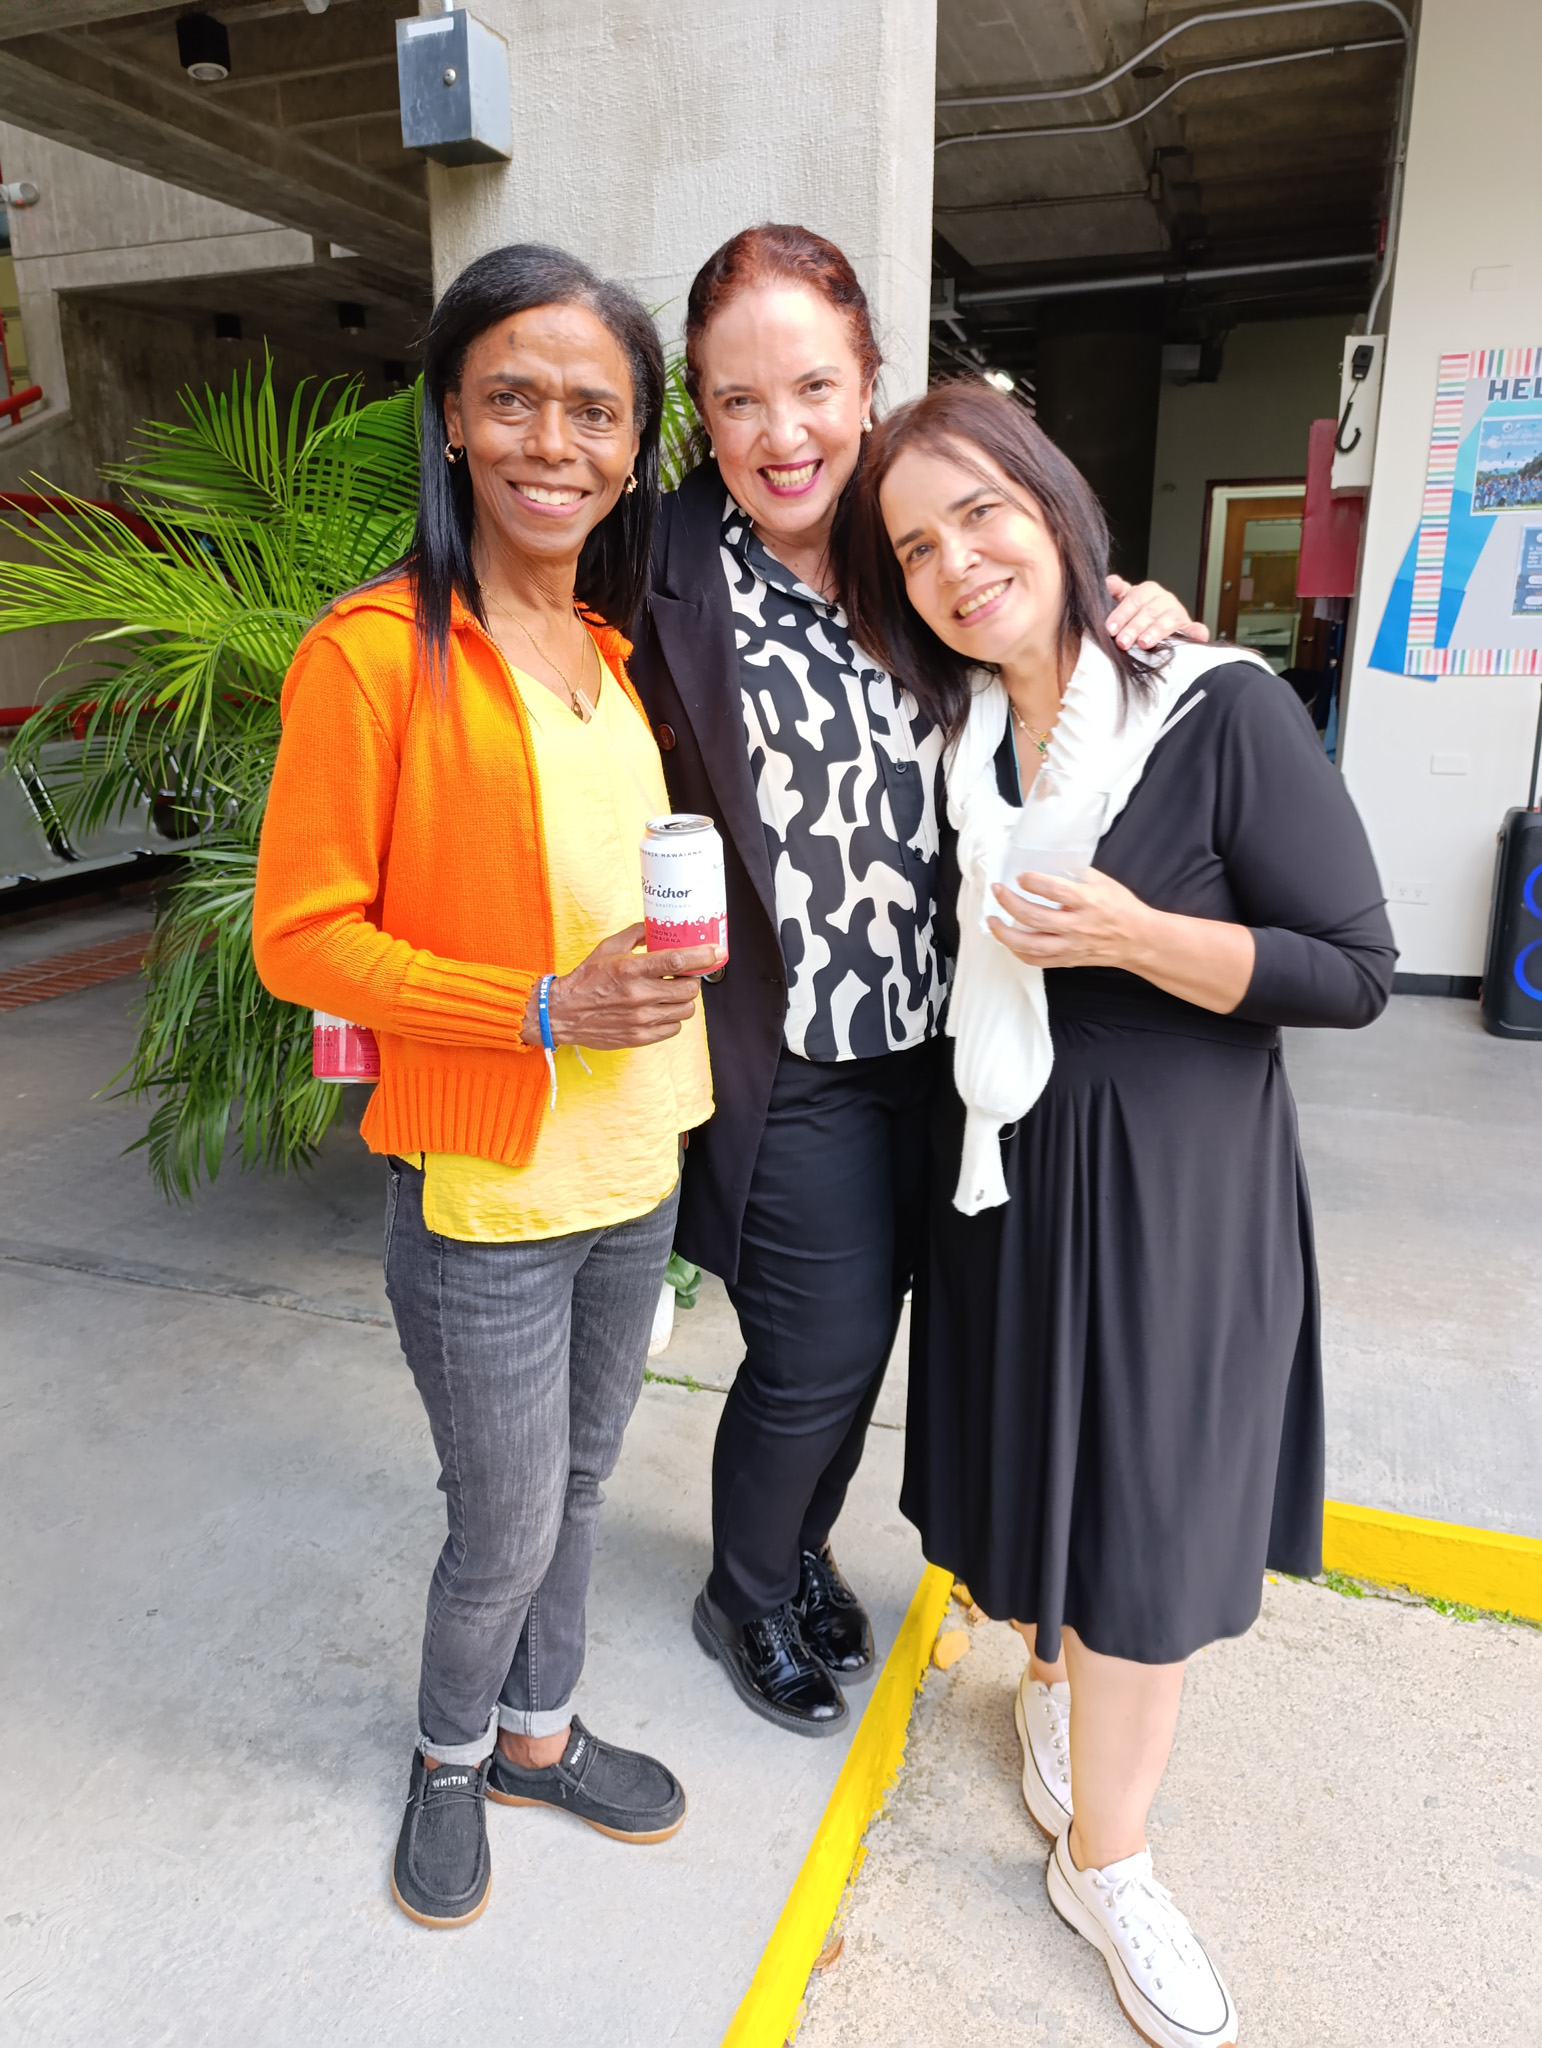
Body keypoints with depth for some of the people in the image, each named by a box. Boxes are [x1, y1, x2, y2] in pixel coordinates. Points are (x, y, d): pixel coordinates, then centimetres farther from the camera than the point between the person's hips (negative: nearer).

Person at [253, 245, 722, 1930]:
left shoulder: (613, 649, 7)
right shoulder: (374, 651, -15)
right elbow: (301, 938, -15)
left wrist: (665, 956, 3)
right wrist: (545, 1006, -22)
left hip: (634, 1169, 6)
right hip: (483, 1187, -6)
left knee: (576, 1485, 22)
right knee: (507, 1526, 11)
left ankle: (539, 1731, 48)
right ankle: (449, 1755, 43)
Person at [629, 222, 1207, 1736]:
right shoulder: (661, 582, -12)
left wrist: (1153, 626, -3)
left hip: (925, 1046, 6)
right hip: (786, 1069, -5)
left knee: (862, 1339, 19)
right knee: (816, 1358, 6)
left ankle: (803, 1548, 48)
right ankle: (746, 1599, 37)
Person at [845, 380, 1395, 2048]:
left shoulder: (1222, 710, -14)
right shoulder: (955, 736, 3)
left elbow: (1355, 971, -14)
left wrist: (1131, 935, -24)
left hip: (1173, 1184, -4)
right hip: (1003, 1165, 4)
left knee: (1144, 1510, 5)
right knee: (1033, 1456, 18)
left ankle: (1104, 1865, 26)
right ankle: (1050, 1672, 47)